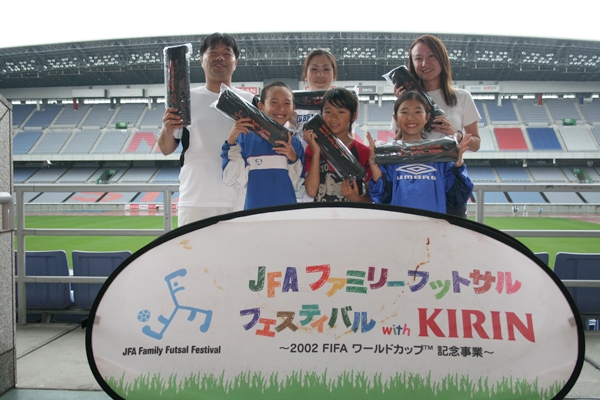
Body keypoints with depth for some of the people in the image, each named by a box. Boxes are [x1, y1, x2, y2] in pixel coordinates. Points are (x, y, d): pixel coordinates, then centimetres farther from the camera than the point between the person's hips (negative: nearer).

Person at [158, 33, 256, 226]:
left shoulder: (251, 102, 10)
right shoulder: (187, 99, 7)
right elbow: (166, 149, 6)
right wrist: (167, 130, -15)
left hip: (240, 202, 1)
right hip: (195, 202, -1)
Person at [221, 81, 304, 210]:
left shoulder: (295, 143, 3)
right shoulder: (246, 137, -5)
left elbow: (300, 188, 4)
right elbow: (231, 179, -9)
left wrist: (294, 160, -10)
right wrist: (231, 142, -15)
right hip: (254, 213, -2)